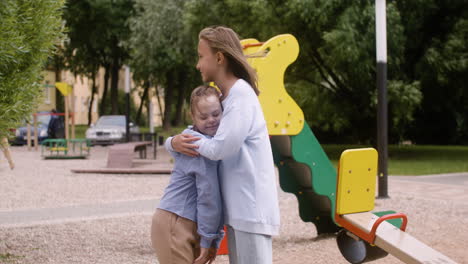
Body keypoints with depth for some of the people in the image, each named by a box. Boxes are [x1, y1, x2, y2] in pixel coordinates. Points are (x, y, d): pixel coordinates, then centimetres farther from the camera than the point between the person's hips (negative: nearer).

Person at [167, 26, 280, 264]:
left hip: (250, 209, -9)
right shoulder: (223, 98, 16)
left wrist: (182, 142, -4)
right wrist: (174, 142, -4)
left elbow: (221, 148, -21)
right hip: (238, 209, 9)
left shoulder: (241, 94, -12)